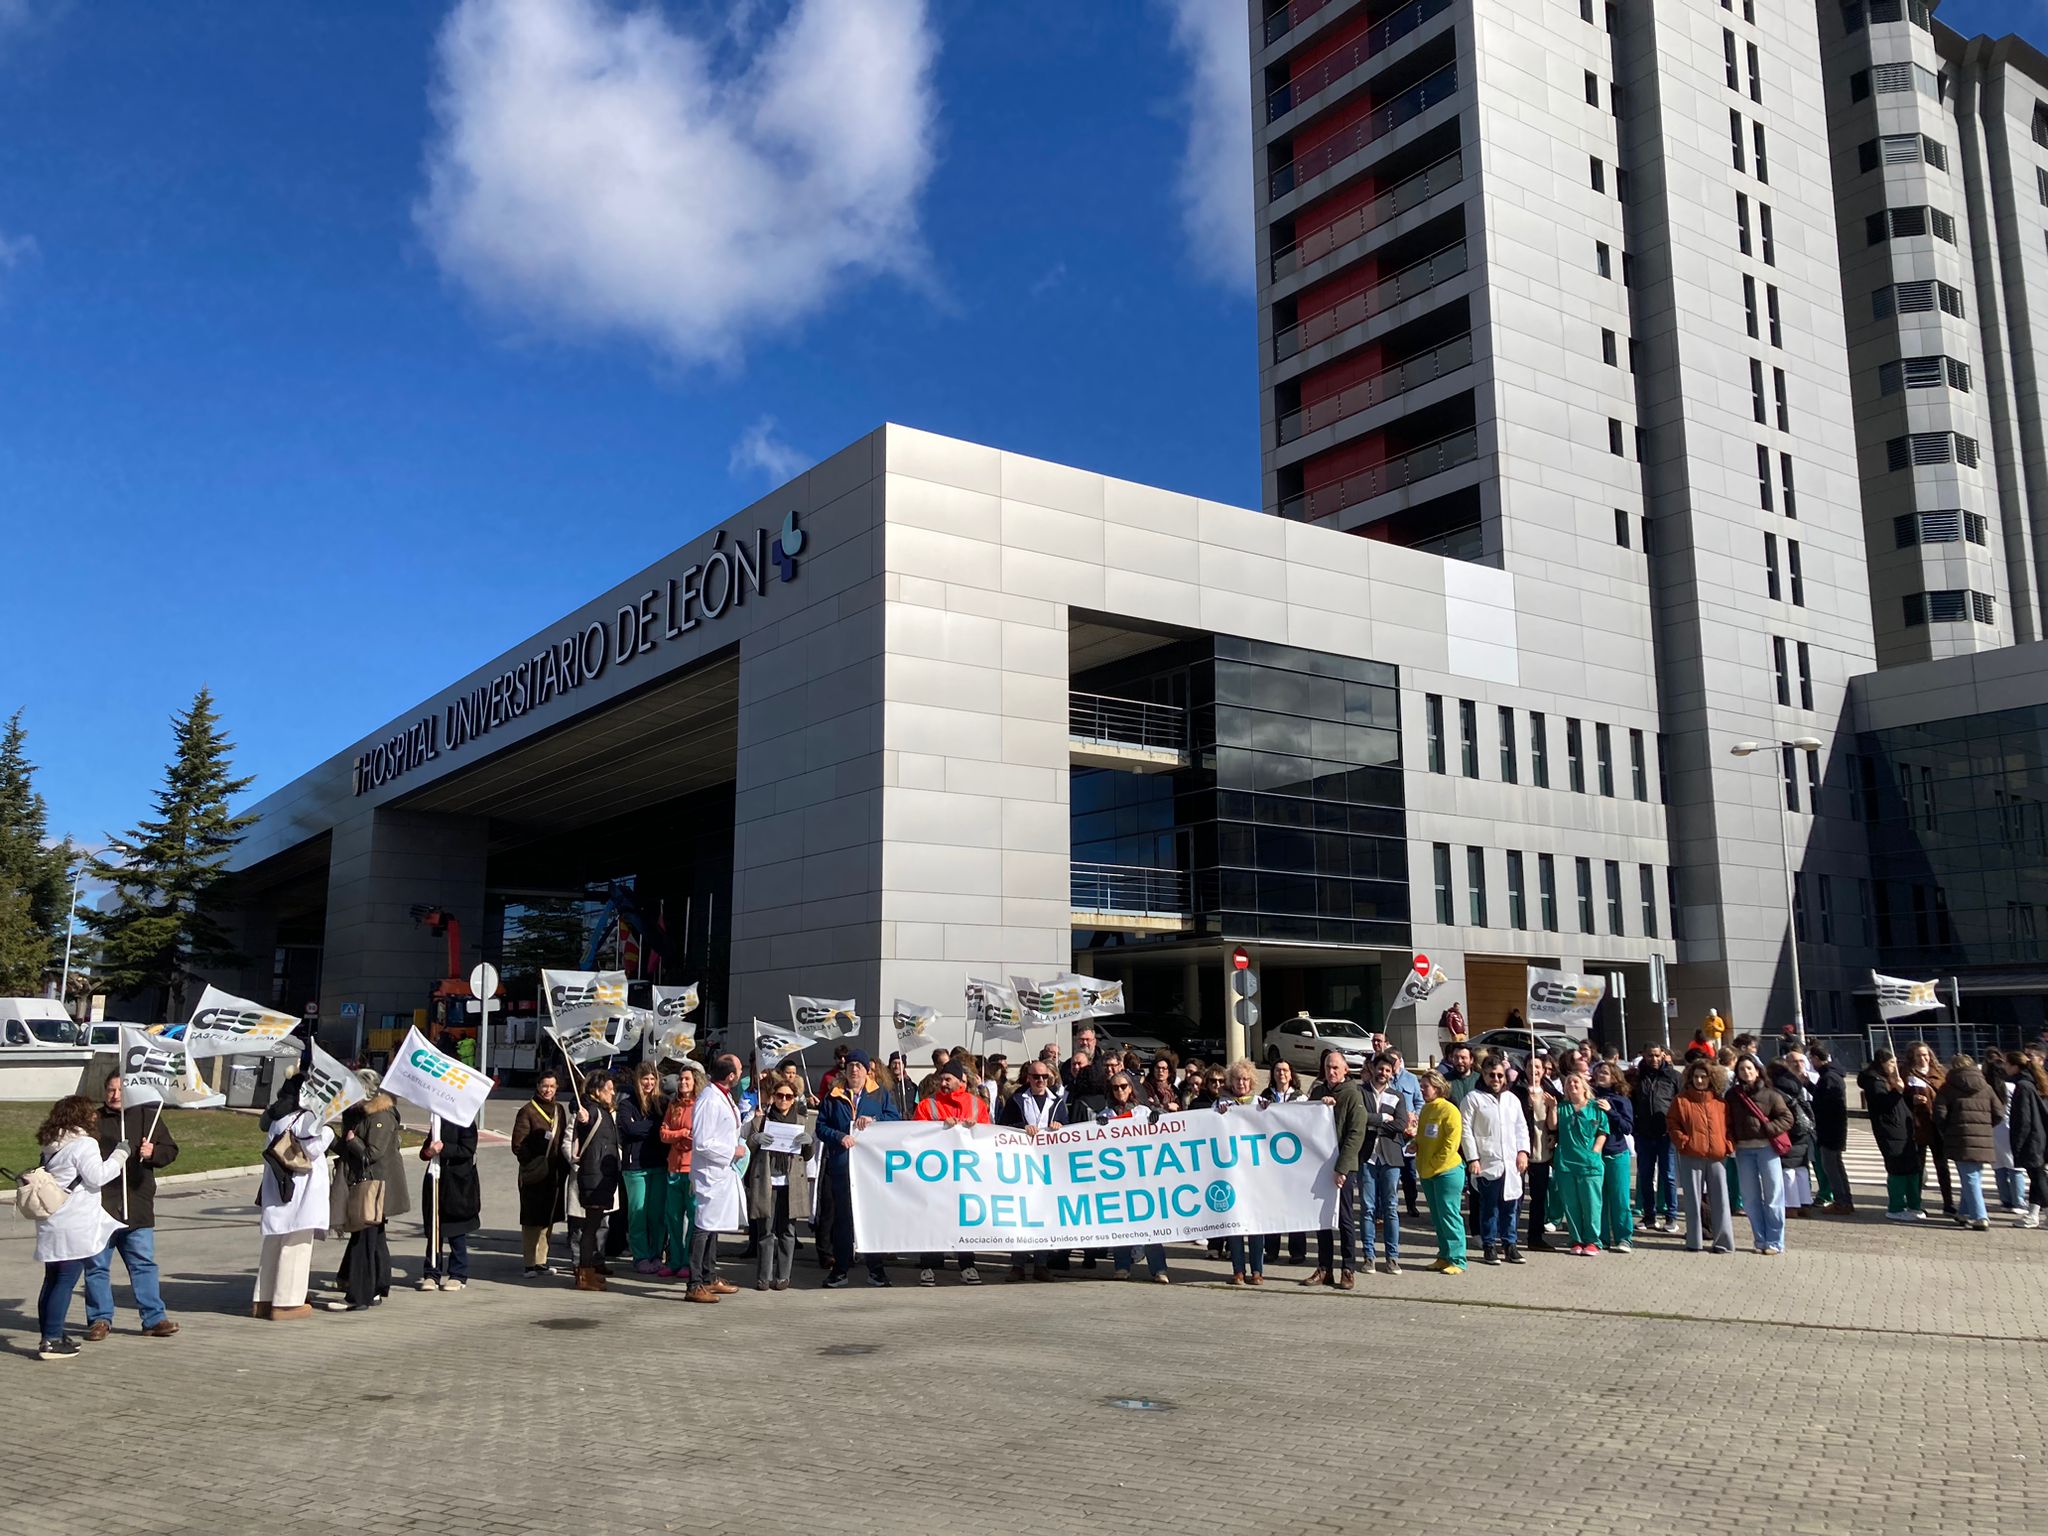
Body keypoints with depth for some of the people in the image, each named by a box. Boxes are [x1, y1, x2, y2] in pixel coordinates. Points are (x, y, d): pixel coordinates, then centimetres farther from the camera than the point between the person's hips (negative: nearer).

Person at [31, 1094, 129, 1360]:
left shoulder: (52, 1145, 15)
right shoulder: (83, 1144, -13)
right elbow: (98, 1176, -17)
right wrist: (121, 1153, -7)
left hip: (51, 1225, 9)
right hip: (74, 1227, -9)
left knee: (52, 1281, 15)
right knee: (66, 1282, -6)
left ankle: (48, 1336, 22)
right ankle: (51, 1341, -7)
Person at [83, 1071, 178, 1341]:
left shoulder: (148, 1117, 5)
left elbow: (171, 1150, 8)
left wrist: (153, 1152, -12)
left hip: (137, 1207, 0)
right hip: (99, 1206, 0)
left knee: (144, 1263, 4)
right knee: (97, 1266, 6)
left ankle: (154, 1318, 9)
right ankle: (100, 1319, 18)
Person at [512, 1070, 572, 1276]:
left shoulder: (558, 1110, 12)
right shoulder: (527, 1111, -6)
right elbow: (518, 1145, -9)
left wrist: (563, 1167, 6)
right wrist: (532, 1164, -16)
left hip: (555, 1174, 6)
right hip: (534, 1175, -6)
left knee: (548, 1218, 11)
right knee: (532, 1220, -1)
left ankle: (541, 1261, 19)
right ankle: (530, 1264, 4)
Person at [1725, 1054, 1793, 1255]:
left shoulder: (1770, 1094, -1)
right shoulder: (1732, 1095, 8)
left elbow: (1786, 1117, -1)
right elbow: (1727, 1122, 12)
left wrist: (1769, 1129, -14)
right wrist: (1731, 1141, -3)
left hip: (1766, 1147, -3)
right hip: (1743, 1150, 3)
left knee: (1772, 1195, 0)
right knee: (1750, 1199, 7)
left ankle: (1775, 1242, 6)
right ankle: (1761, 1241, 16)